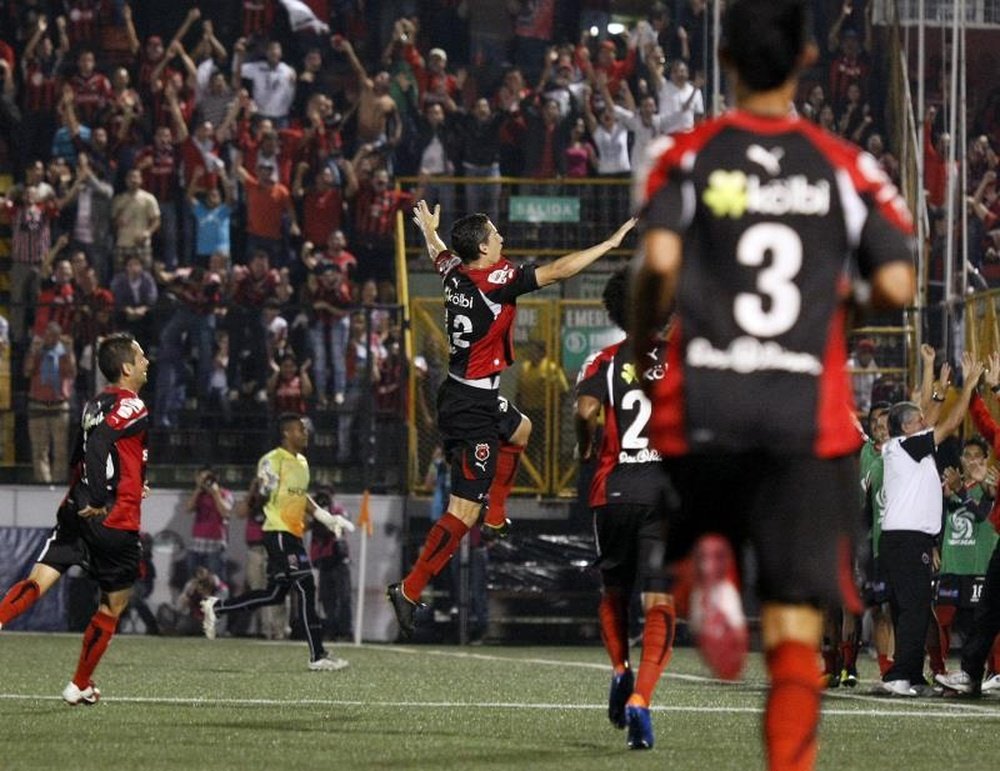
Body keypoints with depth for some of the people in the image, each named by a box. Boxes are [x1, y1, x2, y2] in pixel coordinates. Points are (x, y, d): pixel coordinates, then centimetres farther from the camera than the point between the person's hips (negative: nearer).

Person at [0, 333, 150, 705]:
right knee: (113, 606, 12)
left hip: (76, 512, 6)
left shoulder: (95, 405, 15)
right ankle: (80, 686, 18)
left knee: (37, 581, -7)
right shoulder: (132, 407, -9)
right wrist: (100, 502, -22)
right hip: (115, 522, -6)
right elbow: (98, 441, -24)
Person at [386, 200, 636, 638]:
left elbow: (439, 255, 27)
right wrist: (611, 243, -13)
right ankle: (409, 590, -8)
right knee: (464, 511, -8)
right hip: (472, 408, -10)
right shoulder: (495, 279, -21)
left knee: (520, 430, 37)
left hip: (464, 395, 10)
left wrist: (430, 230, 50)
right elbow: (558, 271, -22)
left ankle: (496, 519, 39)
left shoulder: (455, 273, 2)